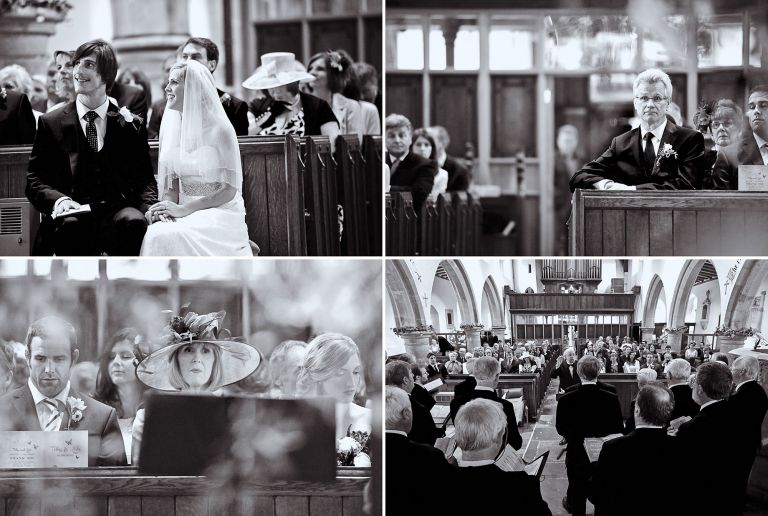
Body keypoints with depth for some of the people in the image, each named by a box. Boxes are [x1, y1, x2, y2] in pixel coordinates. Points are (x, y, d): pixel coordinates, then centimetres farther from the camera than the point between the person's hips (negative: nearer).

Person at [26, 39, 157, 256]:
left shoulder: (130, 124, 16)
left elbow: (145, 180, 13)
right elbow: (35, 180, 9)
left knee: (134, 222, -35)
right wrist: (58, 200, -14)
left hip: (117, 213, 1)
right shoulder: (51, 123, 14)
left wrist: (151, 207, -11)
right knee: (69, 224, -37)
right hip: (73, 213, -1)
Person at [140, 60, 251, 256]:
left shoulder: (220, 130, -7)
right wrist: (166, 206, -13)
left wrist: (183, 209, -17)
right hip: (186, 214, 5)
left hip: (220, 213, -5)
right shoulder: (171, 129, 10)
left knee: (169, 237, -32)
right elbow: (171, 185, 11)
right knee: (155, 234, -28)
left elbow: (229, 190, -10)